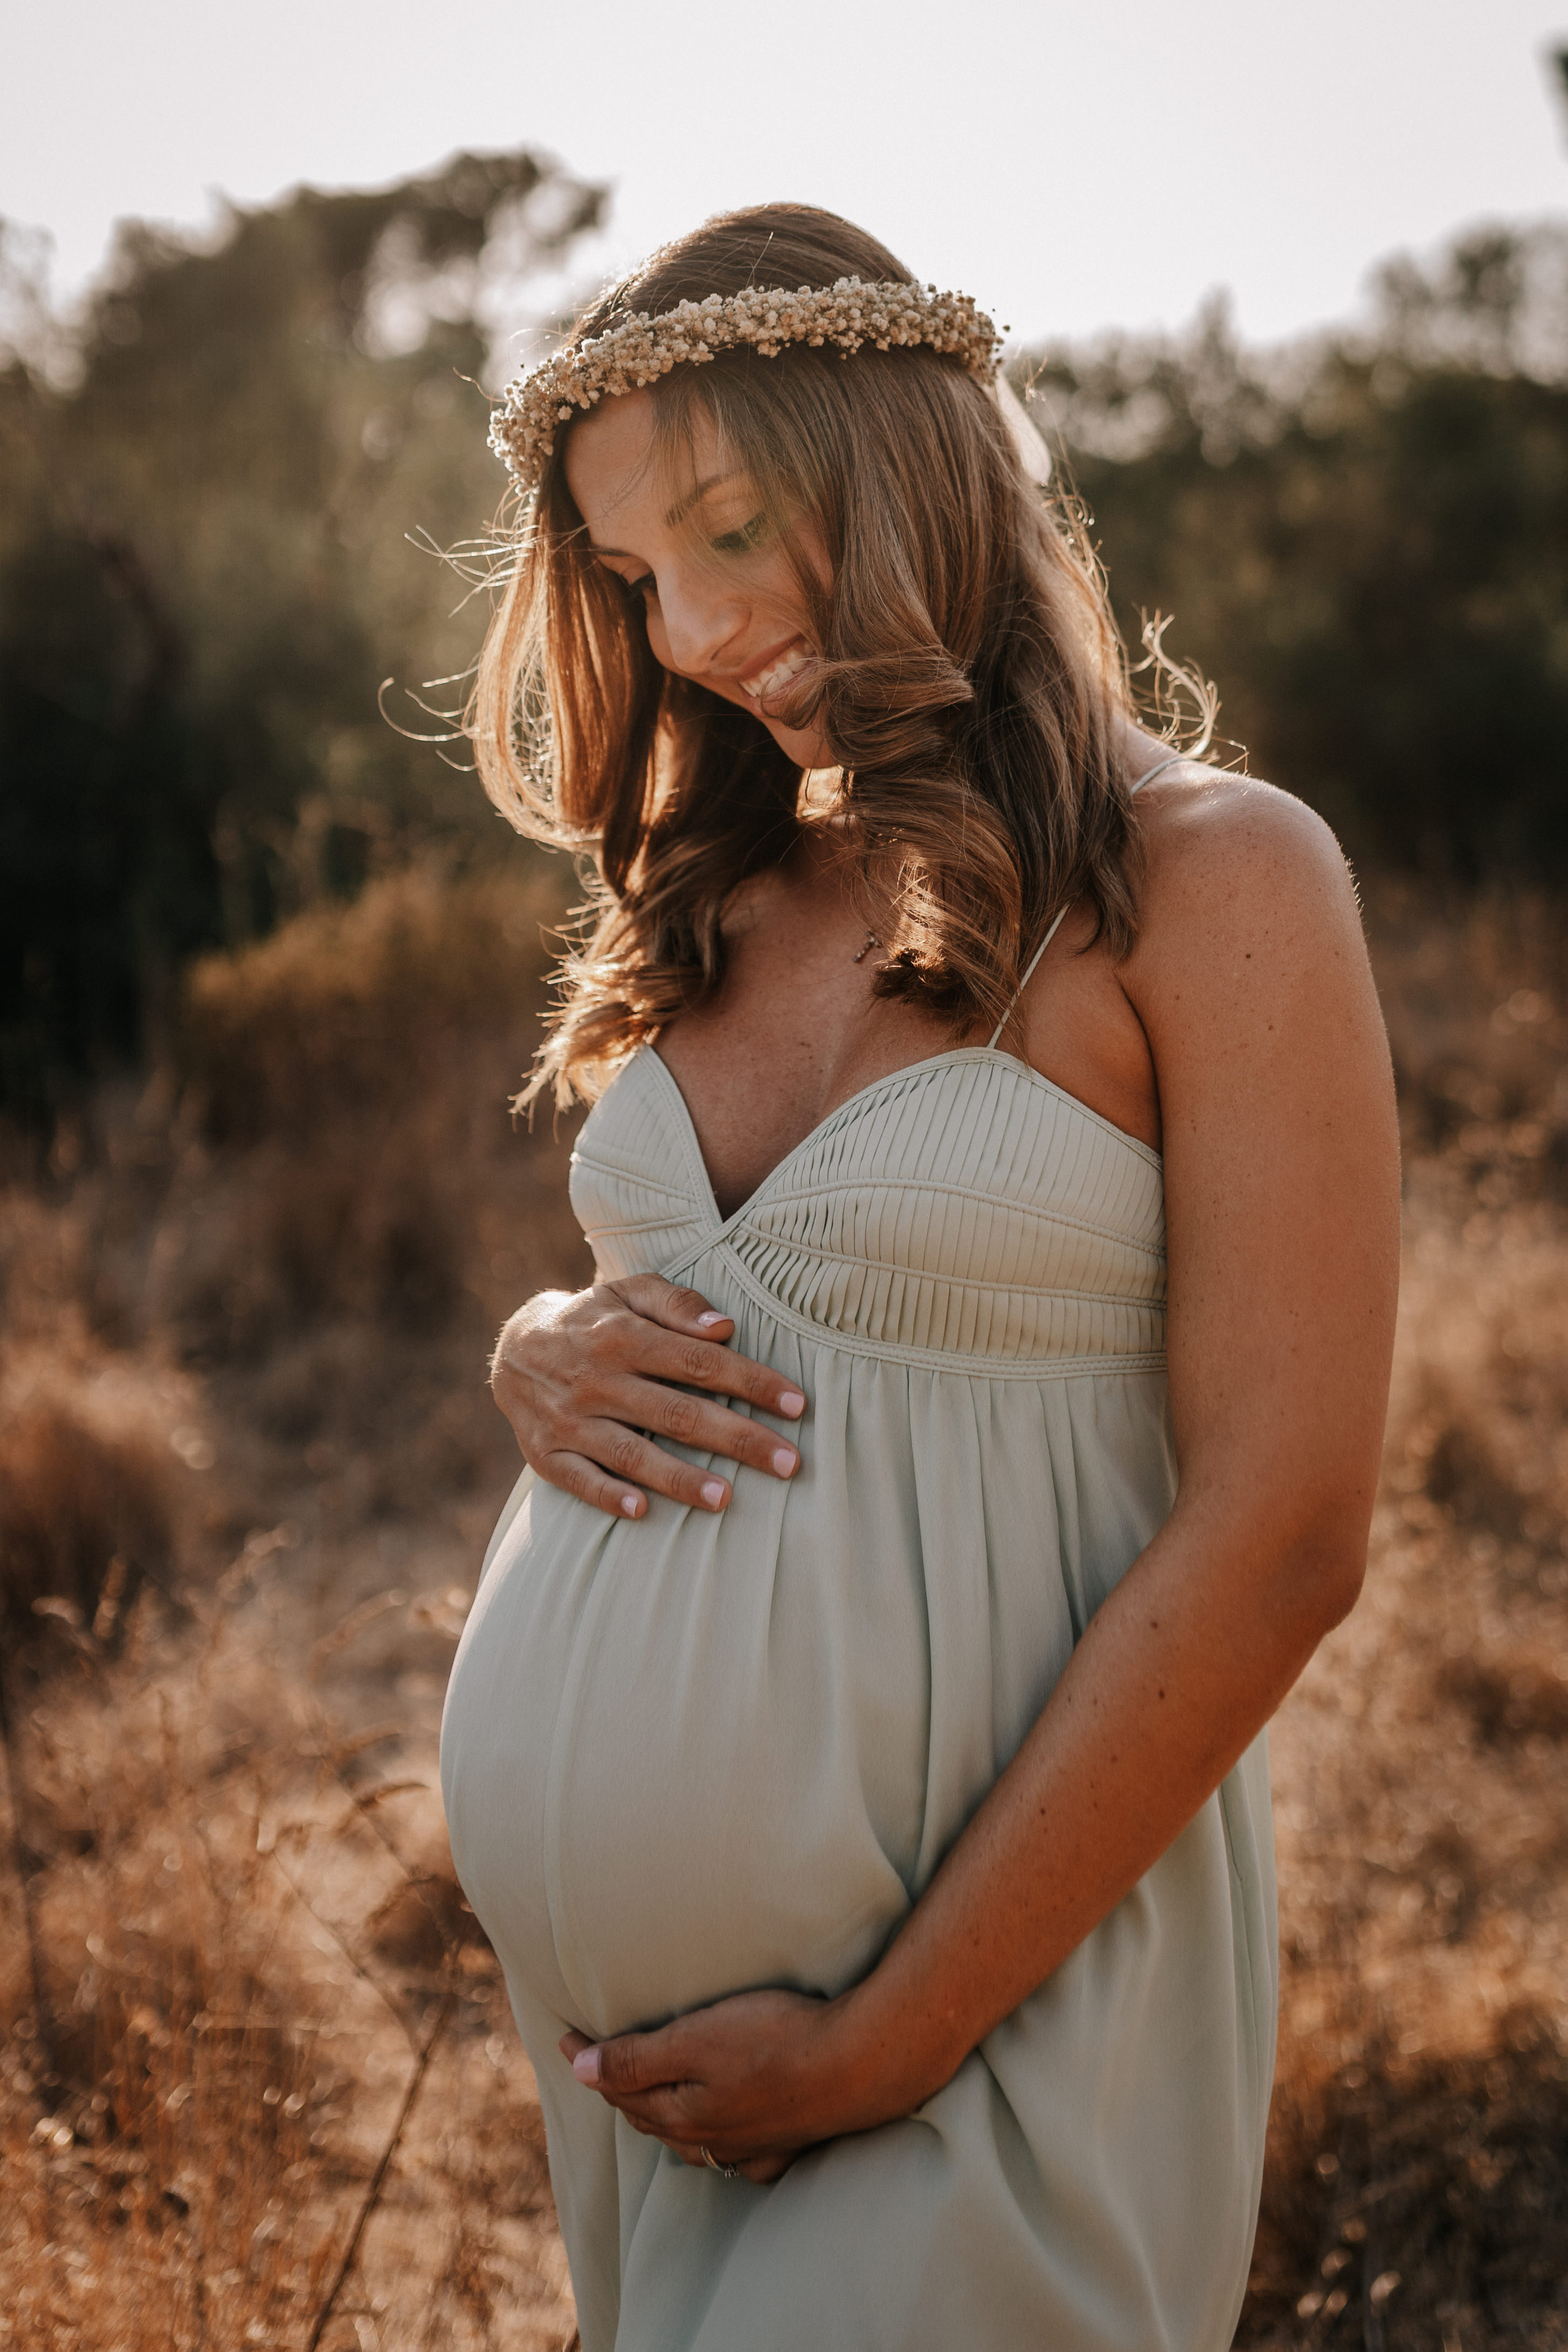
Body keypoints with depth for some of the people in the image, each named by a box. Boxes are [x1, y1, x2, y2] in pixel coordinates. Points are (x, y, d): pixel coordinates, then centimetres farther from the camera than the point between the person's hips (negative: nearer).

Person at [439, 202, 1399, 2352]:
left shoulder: (1214, 881, -10)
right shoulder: (722, 900, 8)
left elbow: (1275, 1545, -15)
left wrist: (889, 2040, -14)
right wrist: (537, 1353, -4)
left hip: (986, 1995, -5)